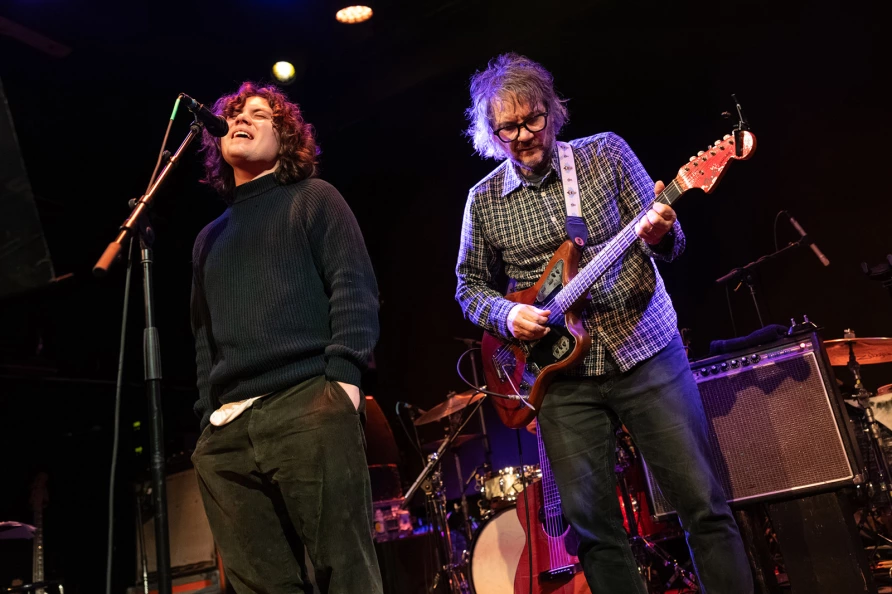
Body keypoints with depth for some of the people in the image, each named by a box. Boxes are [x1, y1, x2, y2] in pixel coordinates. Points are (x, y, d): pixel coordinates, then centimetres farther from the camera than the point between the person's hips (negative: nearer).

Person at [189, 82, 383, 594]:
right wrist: (208, 415, 15)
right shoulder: (211, 236, 28)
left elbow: (355, 286, -1)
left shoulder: (312, 199, 12)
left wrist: (344, 374, -15)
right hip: (227, 430, 6)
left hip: (309, 404, -5)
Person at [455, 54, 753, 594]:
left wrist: (660, 232, -20)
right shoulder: (484, 200, 4)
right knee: (593, 525, 4)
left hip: (647, 351, 0)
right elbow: (470, 285, 12)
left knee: (703, 501, 1)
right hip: (563, 374, 1)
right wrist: (505, 314, -9)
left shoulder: (606, 153, 2)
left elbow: (668, 241, 4)